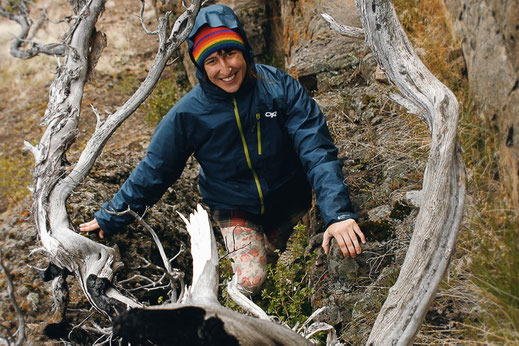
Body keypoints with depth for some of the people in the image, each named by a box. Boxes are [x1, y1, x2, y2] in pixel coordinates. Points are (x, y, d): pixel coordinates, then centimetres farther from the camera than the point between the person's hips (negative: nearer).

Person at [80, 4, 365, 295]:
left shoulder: (281, 88, -18)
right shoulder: (189, 113, -18)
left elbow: (317, 151, -22)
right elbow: (155, 170, -5)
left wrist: (338, 212, -35)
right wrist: (111, 218, 2)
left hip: (290, 204, 2)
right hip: (235, 212, -1)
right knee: (249, 281, -17)